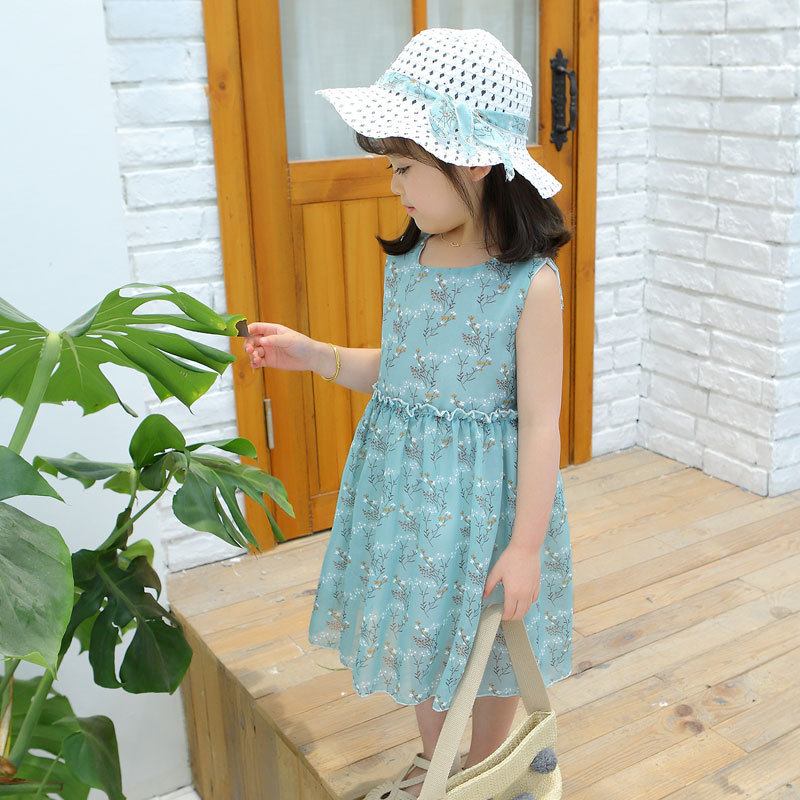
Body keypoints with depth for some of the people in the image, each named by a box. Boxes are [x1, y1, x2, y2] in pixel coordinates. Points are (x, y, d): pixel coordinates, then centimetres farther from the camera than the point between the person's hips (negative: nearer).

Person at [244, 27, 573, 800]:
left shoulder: (530, 283, -19)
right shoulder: (405, 263, -1)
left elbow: (539, 418, -17)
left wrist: (526, 543, -16)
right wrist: (312, 354, 2)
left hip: (483, 489, -6)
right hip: (400, 478, 6)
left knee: (488, 648, 14)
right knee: (416, 629, 21)